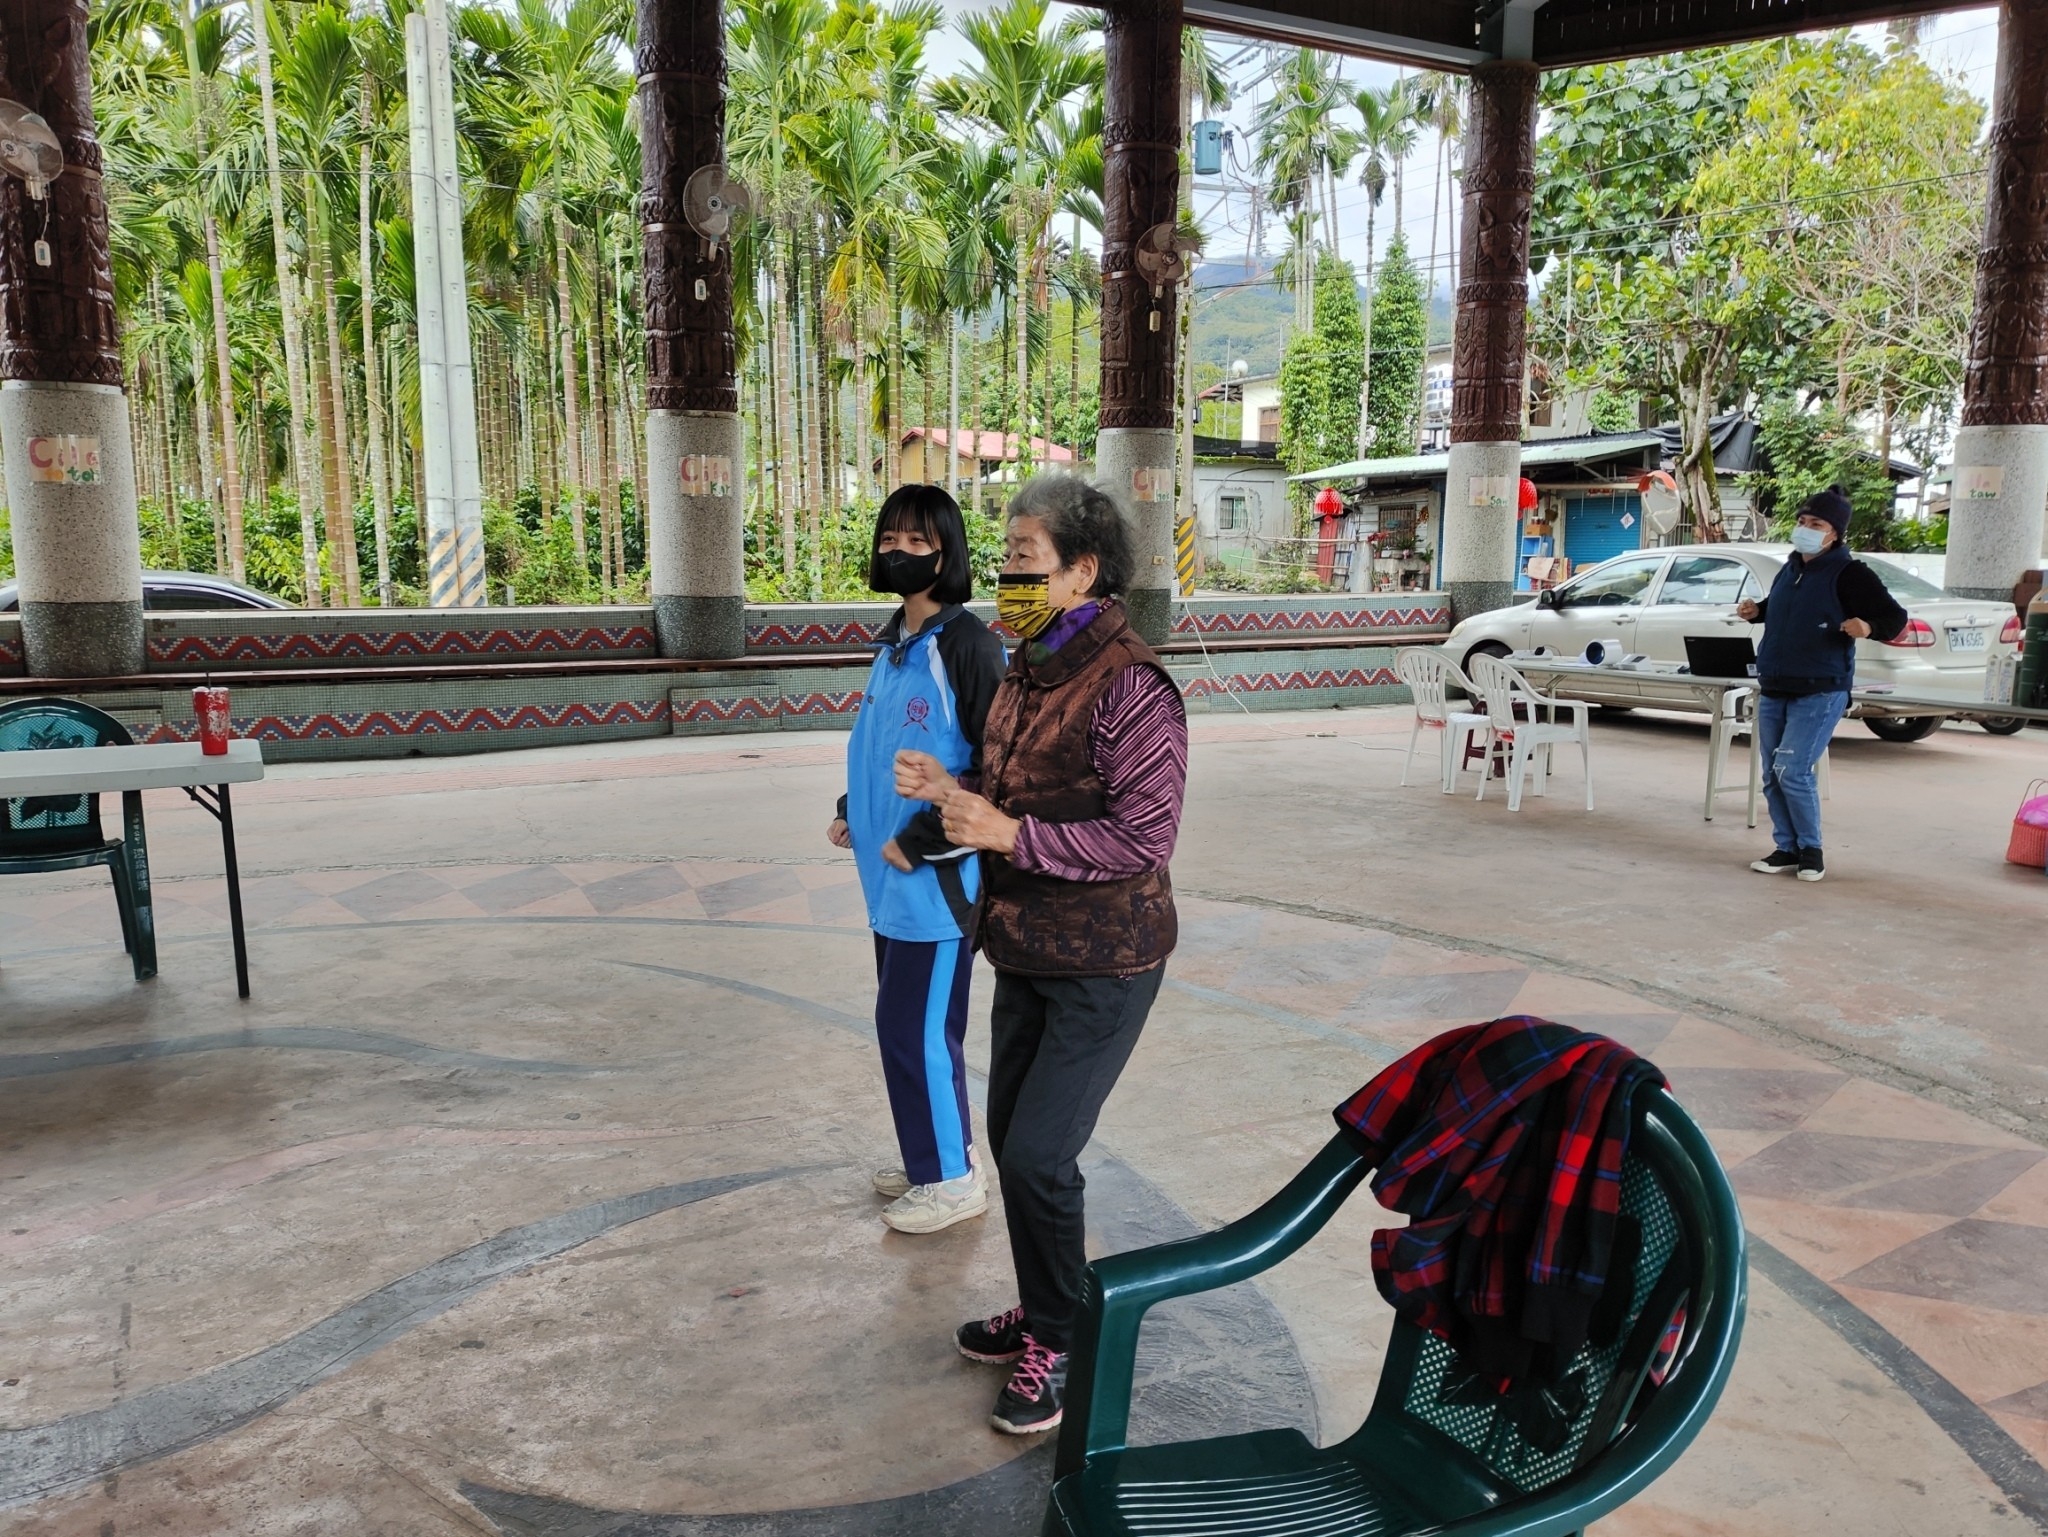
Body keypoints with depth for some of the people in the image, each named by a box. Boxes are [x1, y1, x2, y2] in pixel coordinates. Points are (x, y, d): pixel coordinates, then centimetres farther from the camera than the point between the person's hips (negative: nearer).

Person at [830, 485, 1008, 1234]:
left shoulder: (968, 644, -16)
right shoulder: (892, 643, 10)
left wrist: (923, 840, -18)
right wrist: (852, 810, 9)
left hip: (940, 877, -8)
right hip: (892, 876, 8)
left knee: (915, 1026, 0)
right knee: (909, 1021, 17)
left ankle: (952, 1179, 18)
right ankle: (931, 1158, 33)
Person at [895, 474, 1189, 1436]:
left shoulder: (1128, 686, -21)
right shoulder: (1024, 673, 7)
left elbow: (1144, 836, -25)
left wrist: (1011, 835, -25)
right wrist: (953, 794, 0)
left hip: (1102, 966, -9)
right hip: (1027, 951, 9)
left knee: (1038, 1157, -6)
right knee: (1012, 1138, 17)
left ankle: (1057, 1346, 18)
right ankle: (1042, 1312, 38)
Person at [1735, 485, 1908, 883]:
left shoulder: (1849, 574, -10)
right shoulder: (1790, 568, 11)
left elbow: (1895, 618, -11)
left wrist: (1868, 628, -32)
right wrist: (1756, 611, 10)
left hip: (1820, 693, -7)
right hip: (1773, 690, 7)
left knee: (1792, 771, -14)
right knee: (1772, 775, 8)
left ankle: (1811, 851, 4)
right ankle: (1787, 849, 19)